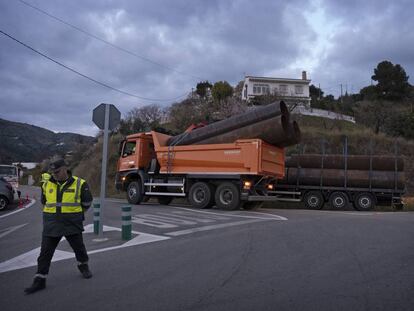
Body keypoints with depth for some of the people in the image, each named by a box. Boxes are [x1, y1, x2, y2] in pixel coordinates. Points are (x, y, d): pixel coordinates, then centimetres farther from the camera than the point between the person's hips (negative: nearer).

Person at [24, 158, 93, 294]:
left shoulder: (79, 183, -8)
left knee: (79, 247, 12)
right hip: (51, 224, 2)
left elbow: (87, 202, 5)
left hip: (72, 224, -2)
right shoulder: (47, 185, 3)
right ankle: (40, 280, 12)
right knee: (45, 252, 2)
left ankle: (83, 266, 38)